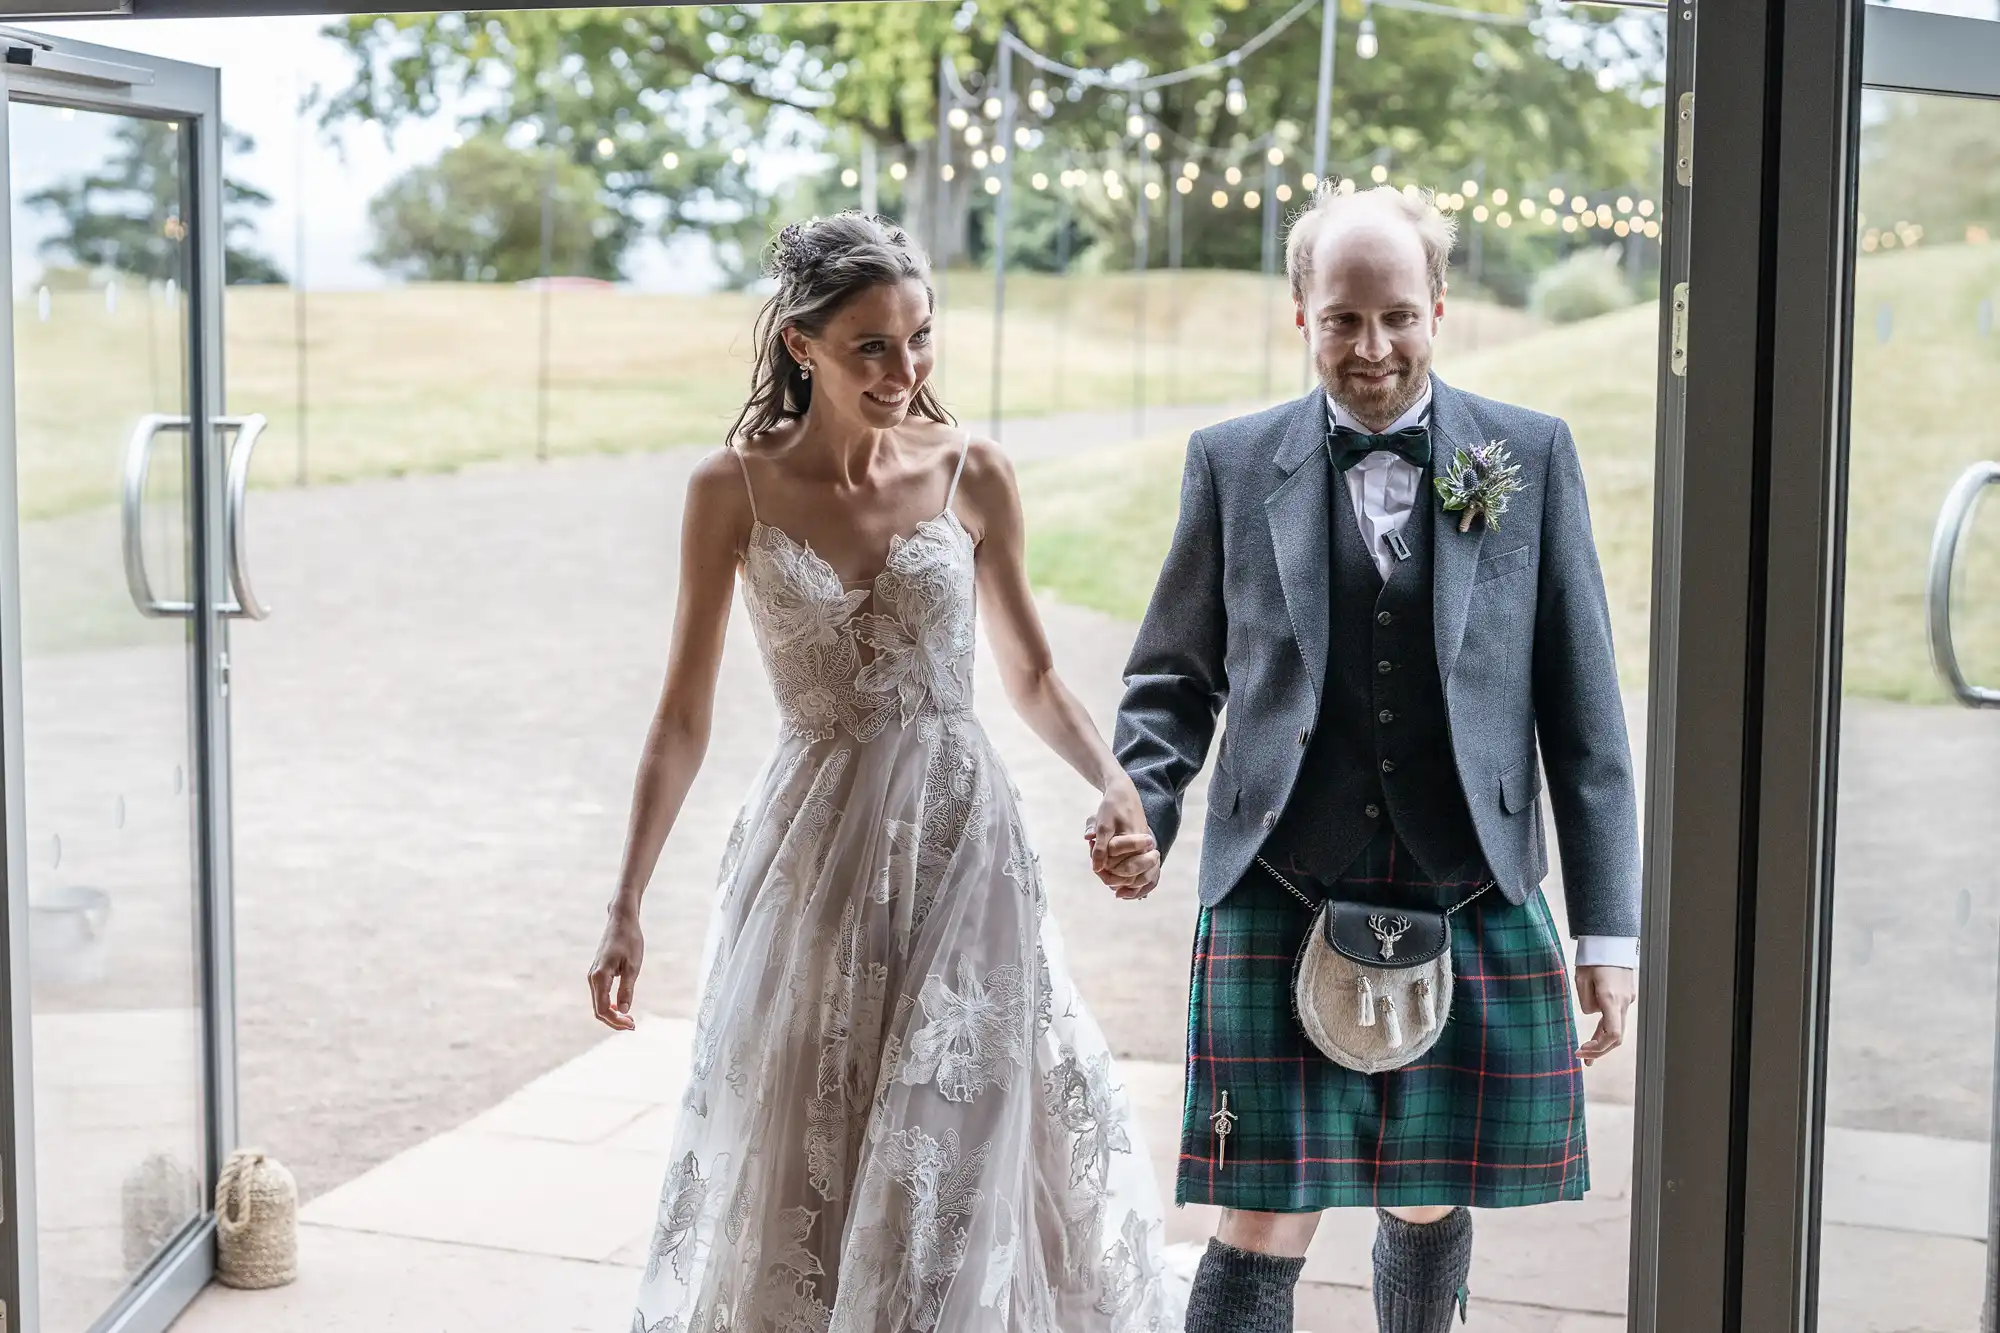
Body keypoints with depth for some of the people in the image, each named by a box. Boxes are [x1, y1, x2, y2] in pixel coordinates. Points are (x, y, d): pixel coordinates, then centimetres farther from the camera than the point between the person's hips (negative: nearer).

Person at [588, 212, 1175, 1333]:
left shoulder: (973, 474, -2)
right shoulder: (735, 488, -5)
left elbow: (1031, 673, 8)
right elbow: (684, 715, -1)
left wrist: (1115, 783, -11)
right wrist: (626, 912, -4)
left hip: (961, 852, 0)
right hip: (814, 860, 0)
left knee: (957, 1167, 4)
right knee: (796, 1174, 9)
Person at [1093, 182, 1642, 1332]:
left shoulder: (1532, 456, 4)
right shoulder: (1234, 463, 5)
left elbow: (1584, 707, 4)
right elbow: (1177, 676, 11)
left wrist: (1609, 927, 1)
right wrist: (1142, 813, -9)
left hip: (1473, 907, 1)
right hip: (1280, 912, -1)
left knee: (1430, 1211, 16)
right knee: (1264, 1233, -4)